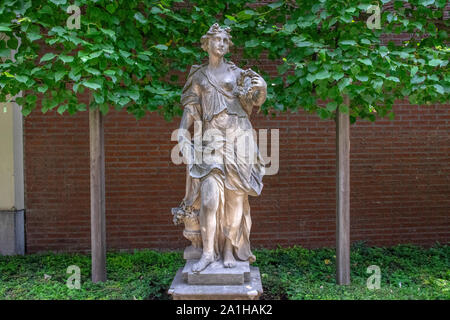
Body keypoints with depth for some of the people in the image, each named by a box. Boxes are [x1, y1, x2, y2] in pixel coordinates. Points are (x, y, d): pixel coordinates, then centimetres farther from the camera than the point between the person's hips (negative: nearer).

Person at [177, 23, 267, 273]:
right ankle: (208, 252, -4)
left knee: (235, 194, -1)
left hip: (238, 135, 0)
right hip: (211, 138, 0)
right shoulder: (198, 76, 15)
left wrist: (258, 88, -17)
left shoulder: (236, 73, 13)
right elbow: (190, 108, 13)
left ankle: (230, 250, 8)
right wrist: (182, 132, 0)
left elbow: (253, 101, 4)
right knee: (209, 195, -11)